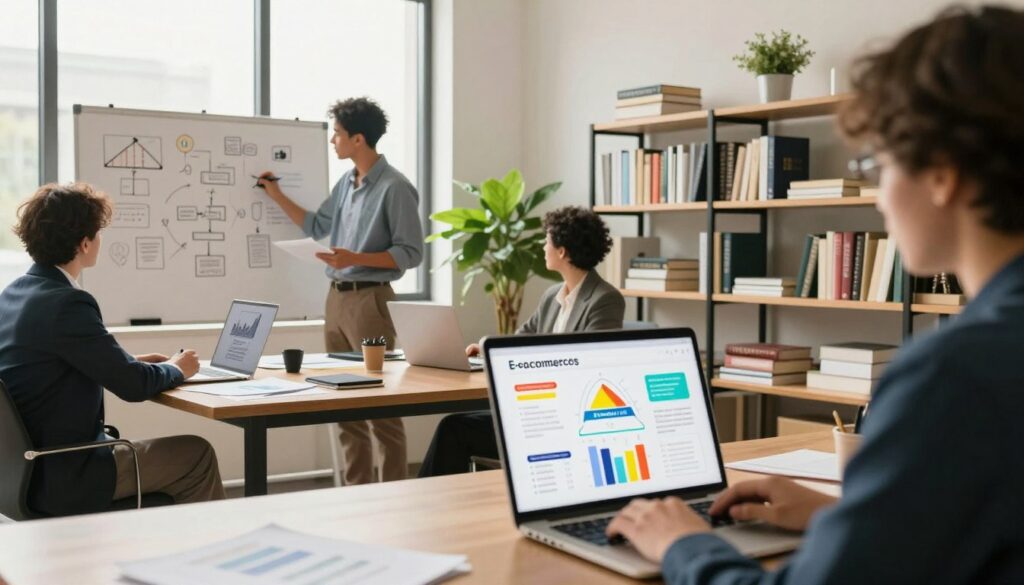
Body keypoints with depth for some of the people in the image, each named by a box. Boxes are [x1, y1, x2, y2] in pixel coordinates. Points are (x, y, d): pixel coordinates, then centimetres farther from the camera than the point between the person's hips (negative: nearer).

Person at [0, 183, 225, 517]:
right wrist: (176, 368, 0)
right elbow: (134, 386, -19)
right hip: (60, 479, -9)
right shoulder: (66, 304, -22)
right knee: (197, 455, 2)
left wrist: (133, 363, 12)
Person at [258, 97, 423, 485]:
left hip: (369, 300, -8)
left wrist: (356, 258, -22)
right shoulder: (345, 183, 13)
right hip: (336, 298, 8)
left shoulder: (395, 188, -11)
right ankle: (356, 489, 20)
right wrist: (277, 195, 20)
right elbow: (316, 227, 25)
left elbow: (411, 253, -13)